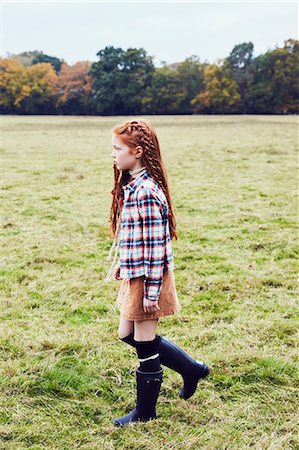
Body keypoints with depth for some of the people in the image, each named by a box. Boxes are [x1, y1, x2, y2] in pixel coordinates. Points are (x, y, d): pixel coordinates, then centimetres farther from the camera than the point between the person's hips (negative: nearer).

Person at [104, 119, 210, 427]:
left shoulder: (146, 193, -22)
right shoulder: (131, 186, 8)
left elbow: (156, 244, -22)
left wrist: (152, 290, -20)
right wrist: (119, 263, 22)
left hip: (149, 277, -10)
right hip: (134, 274, 10)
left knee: (145, 344, 4)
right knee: (127, 335, 19)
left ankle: (145, 412, 23)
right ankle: (191, 368, 31)